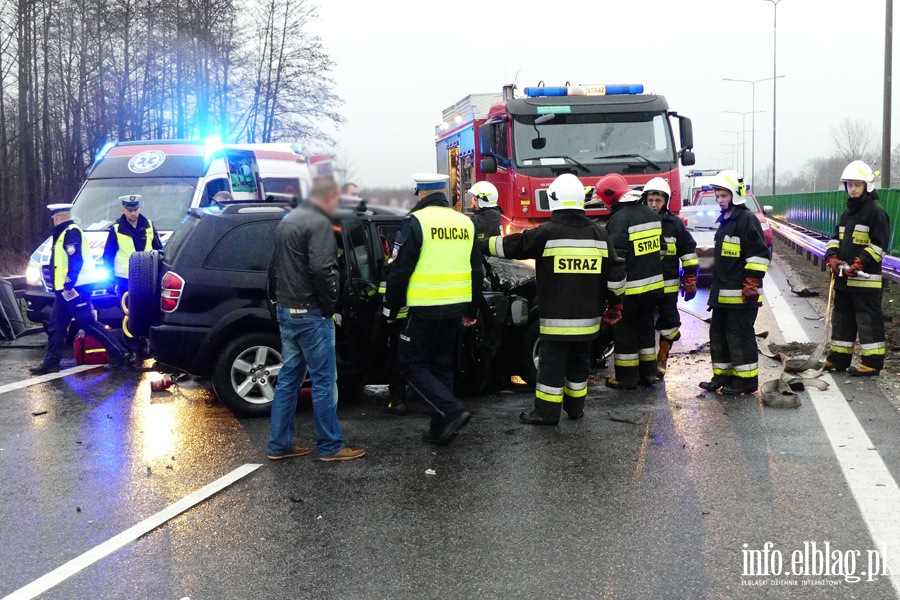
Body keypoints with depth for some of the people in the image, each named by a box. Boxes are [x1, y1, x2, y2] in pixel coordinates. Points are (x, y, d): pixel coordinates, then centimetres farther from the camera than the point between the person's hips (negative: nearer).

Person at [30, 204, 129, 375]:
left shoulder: (71, 232, -13)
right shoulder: (64, 233, 20)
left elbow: (76, 259, -24)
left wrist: (69, 282, -27)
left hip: (75, 288, -11)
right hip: (66, 290, 11)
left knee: (89, 324, -9)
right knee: (55, 326, 12)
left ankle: (119, 355, -5)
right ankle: (51, 362, 18)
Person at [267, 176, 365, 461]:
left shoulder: (287, 221, 16)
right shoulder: (319, 224, -15)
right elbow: (321, 270, -24)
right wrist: (331, 304, -12)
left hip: (286, 309, 9)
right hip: (310, 313, -9)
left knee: (289, 378, 13)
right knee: (324, 381, -1)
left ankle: (280, 444, 18)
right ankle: (331, 446, 6)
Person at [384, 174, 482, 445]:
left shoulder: (417, 222, -10)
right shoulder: (465, 223, 11)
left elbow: (400, 271, -12)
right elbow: (476, 271, 16)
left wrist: (391, 309, -1)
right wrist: (472, 310, 24)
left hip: (425, 309, -7)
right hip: (455, 308, 7)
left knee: (412, 364, 4)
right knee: (442, 365, 16)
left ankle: (452, 411, -11)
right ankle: (440, 429, 18)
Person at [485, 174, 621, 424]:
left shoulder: (546, 233, -11)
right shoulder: (599, 234, 2)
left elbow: (512, 245, 0)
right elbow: (613, 274, 7)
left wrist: (484, 244, 16)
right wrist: (613, 305, 18)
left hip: (557, 317, -4)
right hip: (588, 317, 4)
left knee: (552, 362, 2)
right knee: (579, 362, 15)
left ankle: (547, 412, 5)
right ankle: (575, 408, 24)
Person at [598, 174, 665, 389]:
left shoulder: (619, 220, -18)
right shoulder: (652, 215, 9)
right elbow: (661, 248, 18)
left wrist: (615, 293, -18)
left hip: (631, 289, -8)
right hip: (654, 284, 8)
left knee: (625, 331, 4)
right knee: (645, 327, 18)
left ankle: (626, 377, 10)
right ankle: (648, 373, 24)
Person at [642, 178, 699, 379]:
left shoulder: (675, 224, 0)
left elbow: (689, 252, 6)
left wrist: (690, 280, 3)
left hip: (668, 286, 0)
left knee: (668, 325, 7)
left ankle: (661, 361, 21)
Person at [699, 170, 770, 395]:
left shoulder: (747, 219, -11)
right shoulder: (724, 221, 18)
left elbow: (759, 254, -16)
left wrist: (751, 283, -20)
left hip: (741, 293, -10)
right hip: (722, 292, 10)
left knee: (740, 335, -5)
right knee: (718, 333, 13)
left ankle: (747, 379, 3)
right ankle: (723, 375, 23)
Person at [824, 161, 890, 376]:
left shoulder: (876, 211, -8)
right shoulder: (847, 212, 17)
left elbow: (880, 243, -14)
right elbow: (836, 238, 19)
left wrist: (860, 263, -21)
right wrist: (832, 257, 0)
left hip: (865, 278, -9)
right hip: (843, 277, 9)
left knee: (868, 318, -6)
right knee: (842, 316, 14)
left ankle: (873, 361, -2)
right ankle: (839, 357, 23)